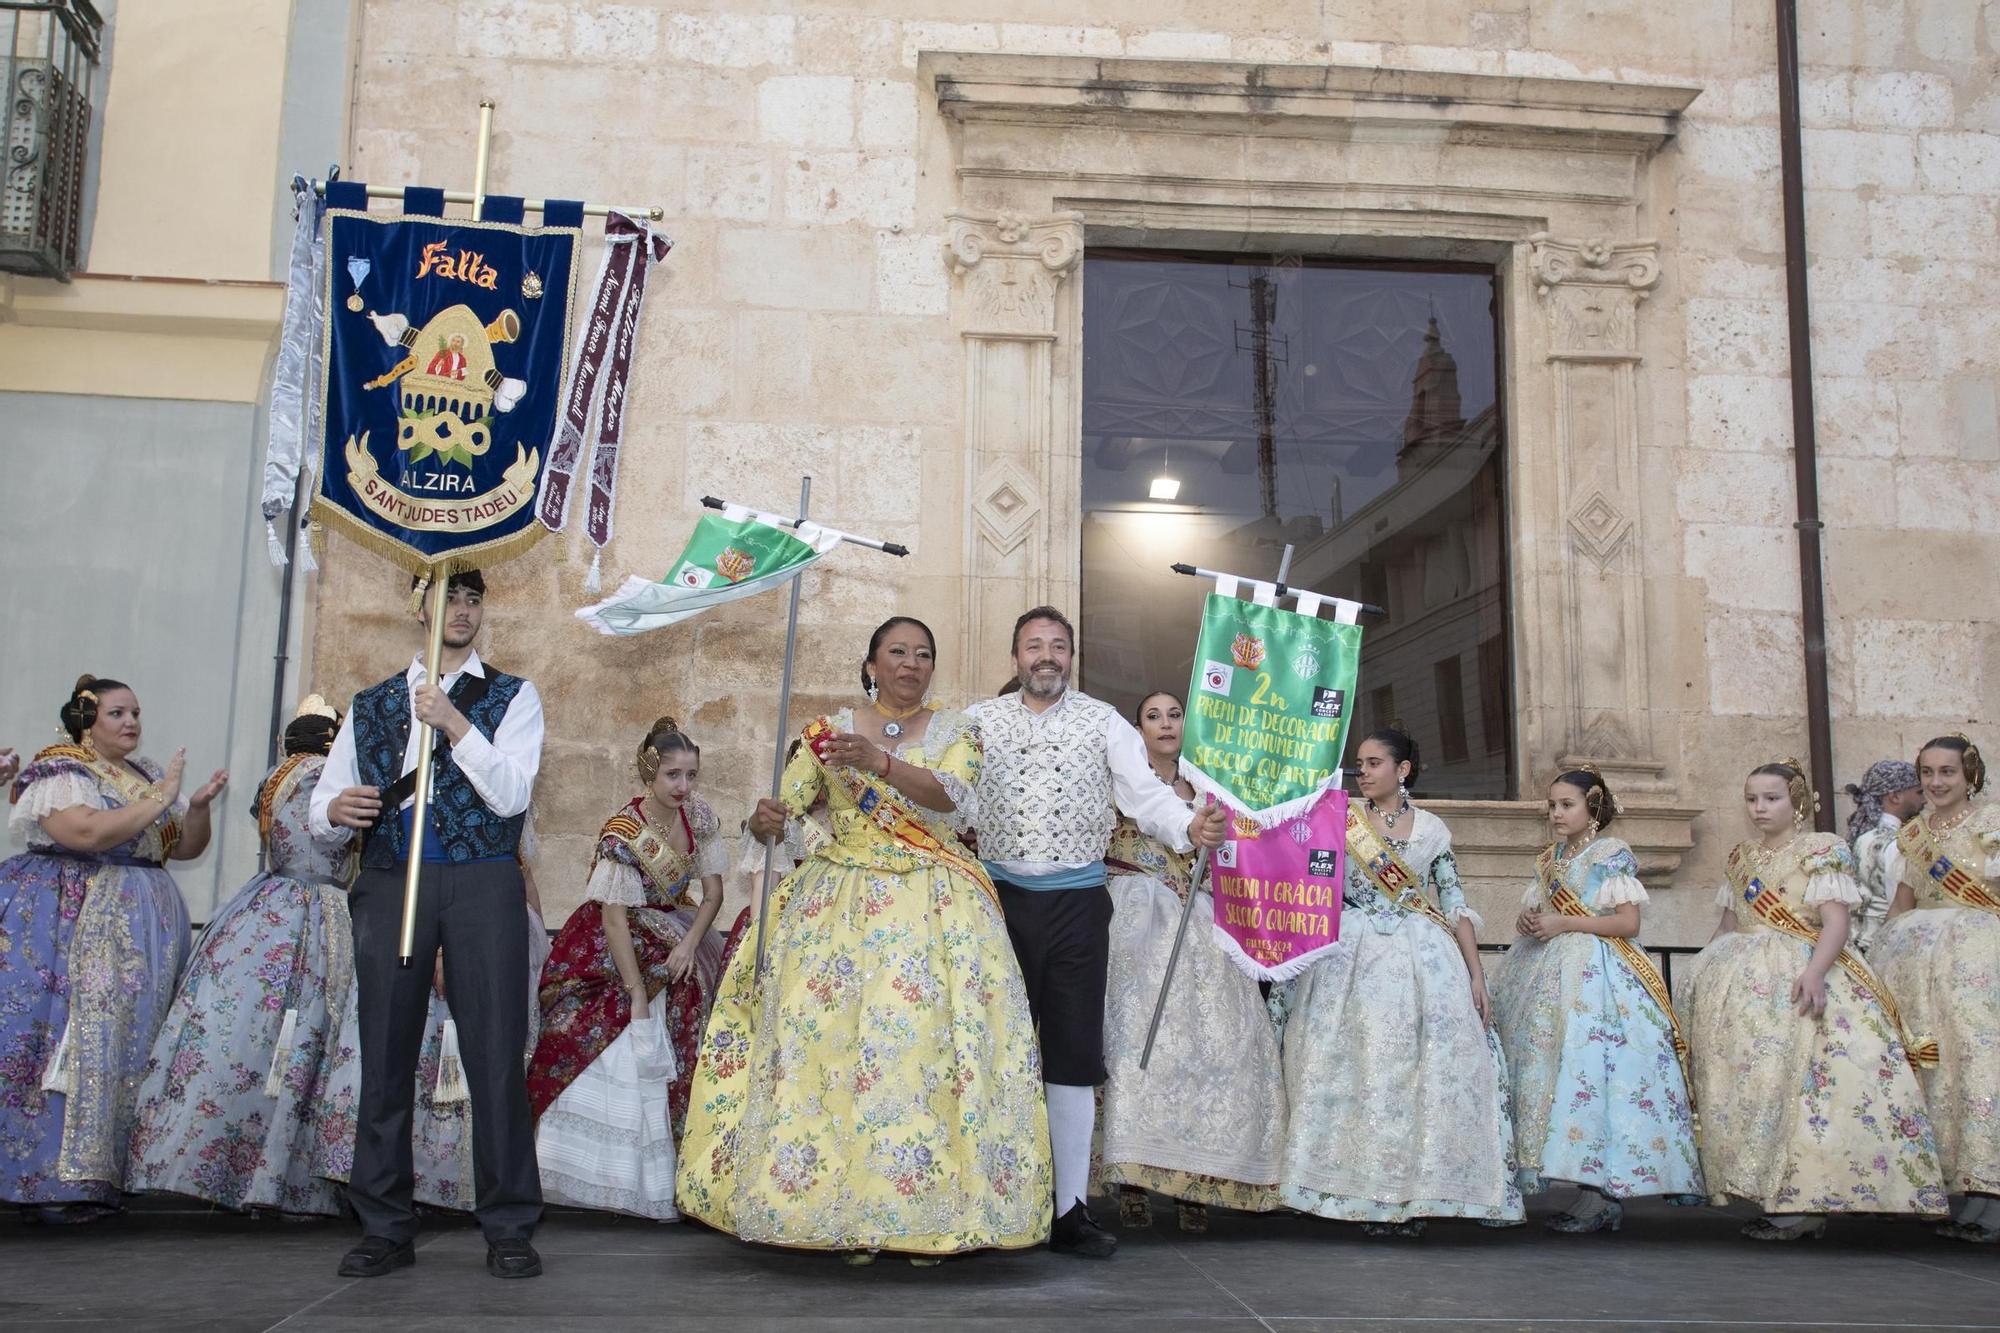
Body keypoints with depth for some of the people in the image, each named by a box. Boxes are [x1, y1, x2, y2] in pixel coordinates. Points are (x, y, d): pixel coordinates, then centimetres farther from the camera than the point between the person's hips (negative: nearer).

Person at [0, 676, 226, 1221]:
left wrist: (199, 805, 0)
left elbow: (185, 848, 18)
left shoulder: (148, 776, 17)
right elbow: (85, 833, -20)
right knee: (75, 1038, -11)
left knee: (130, 1040, 2)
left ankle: (101, 1172, 6)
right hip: (73, 925, -7)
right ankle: (51, 1181, -7)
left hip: (141, 925, 7)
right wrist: (159, 801, -16)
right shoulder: (60, 772, -3)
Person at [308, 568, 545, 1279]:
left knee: (496, 1056, -4)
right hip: (389, 883, 3)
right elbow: (322, 808, 15)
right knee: (385, 1058, 4)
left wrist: (454, 722, -13)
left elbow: (511, 795, -4)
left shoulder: (512, 698, 11)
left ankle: (509, 1228, 5)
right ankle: (385, 1228, 14)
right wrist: (335, 809, -9)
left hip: (484, 883, -2)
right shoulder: (372, 705, 18)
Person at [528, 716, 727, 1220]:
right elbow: (615, 918, -21)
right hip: (615, 945, -5)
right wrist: (637, 996, -25)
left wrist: (689, 943, -17)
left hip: (673, 932, 5)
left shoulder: (698, 815, -4)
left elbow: (713, 891, 1)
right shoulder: (624, 831, -19)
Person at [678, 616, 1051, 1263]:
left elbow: (950, 796, -13)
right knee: (831, 1036, -7)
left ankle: (927, 1213, 1)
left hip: (933, 910, -1)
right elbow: (782, 809, 0)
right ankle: (847, 1213, 3)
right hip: (840, 905, 1)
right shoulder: (828, 732, 9)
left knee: (925, 1043, -9)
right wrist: (765, 822, -24)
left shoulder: (955, 731, 6)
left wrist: (877, 761, -27)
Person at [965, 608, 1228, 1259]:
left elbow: (1144, 792, -4)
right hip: (1000, 901, 0)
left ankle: (1069, 1210, 9)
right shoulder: (980, 720, 10)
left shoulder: (1103, 721, 7)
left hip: (1077, 904, 0)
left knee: (1073, 1053, 2)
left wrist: (1189, 827, -23)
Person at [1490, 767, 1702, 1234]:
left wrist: (1563, 924, -13)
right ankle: (1594, 1187, 1)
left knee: (1590, 1068, -15)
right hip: (1550, 969, 7)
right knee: (1553, 1068, -1)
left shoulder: (1612, 854, -2)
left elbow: (1628, 922, -9)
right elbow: (1537, 911, 22)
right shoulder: (1551, 859, 18)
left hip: (1596, 970, -7)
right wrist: (1529, 922, -2)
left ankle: (1601, 1195, -13)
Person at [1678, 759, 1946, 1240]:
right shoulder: (1741, 857, 18)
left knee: (1797, 1077, -17)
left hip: (1798, 978, -6)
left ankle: (1806, 1204, -15)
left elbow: (1836, 921, -13)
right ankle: (1768, 1195, 3)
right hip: (1743, 981, 7)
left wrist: (1815, 971, -28)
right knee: (1747, 1079, -1)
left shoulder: (1822, 850, -2)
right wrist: (1704, 971, 17)